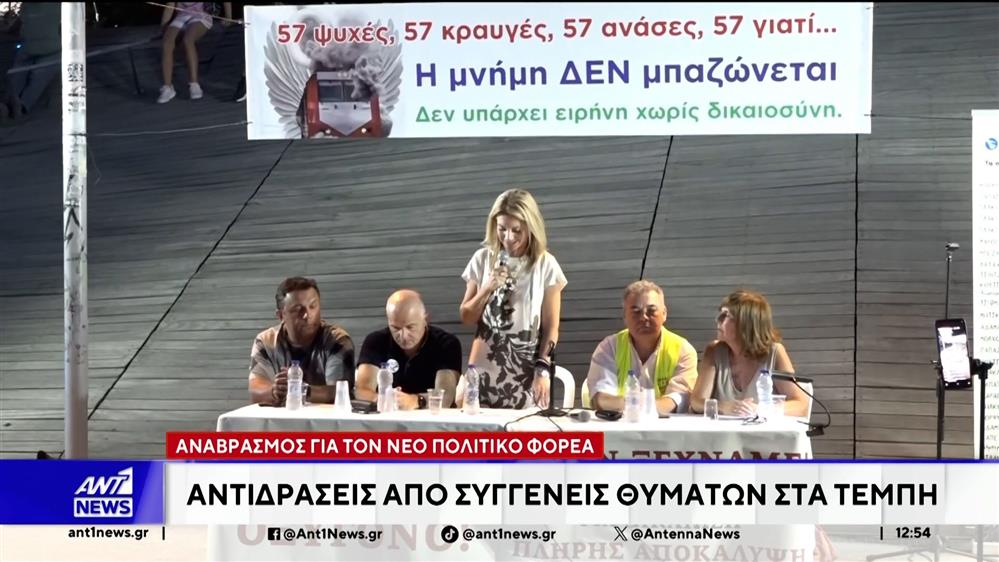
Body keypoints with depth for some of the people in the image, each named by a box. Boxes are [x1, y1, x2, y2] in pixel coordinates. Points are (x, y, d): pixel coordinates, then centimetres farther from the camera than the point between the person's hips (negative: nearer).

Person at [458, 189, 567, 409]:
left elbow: (551, 328, 0)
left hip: (526, 372, -2)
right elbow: (466, 318, 8)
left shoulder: (545, 265, -2)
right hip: (484, 369, 2)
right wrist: (487, 289, -7)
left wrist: (543, 370, -9)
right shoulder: (483, 259, 4)